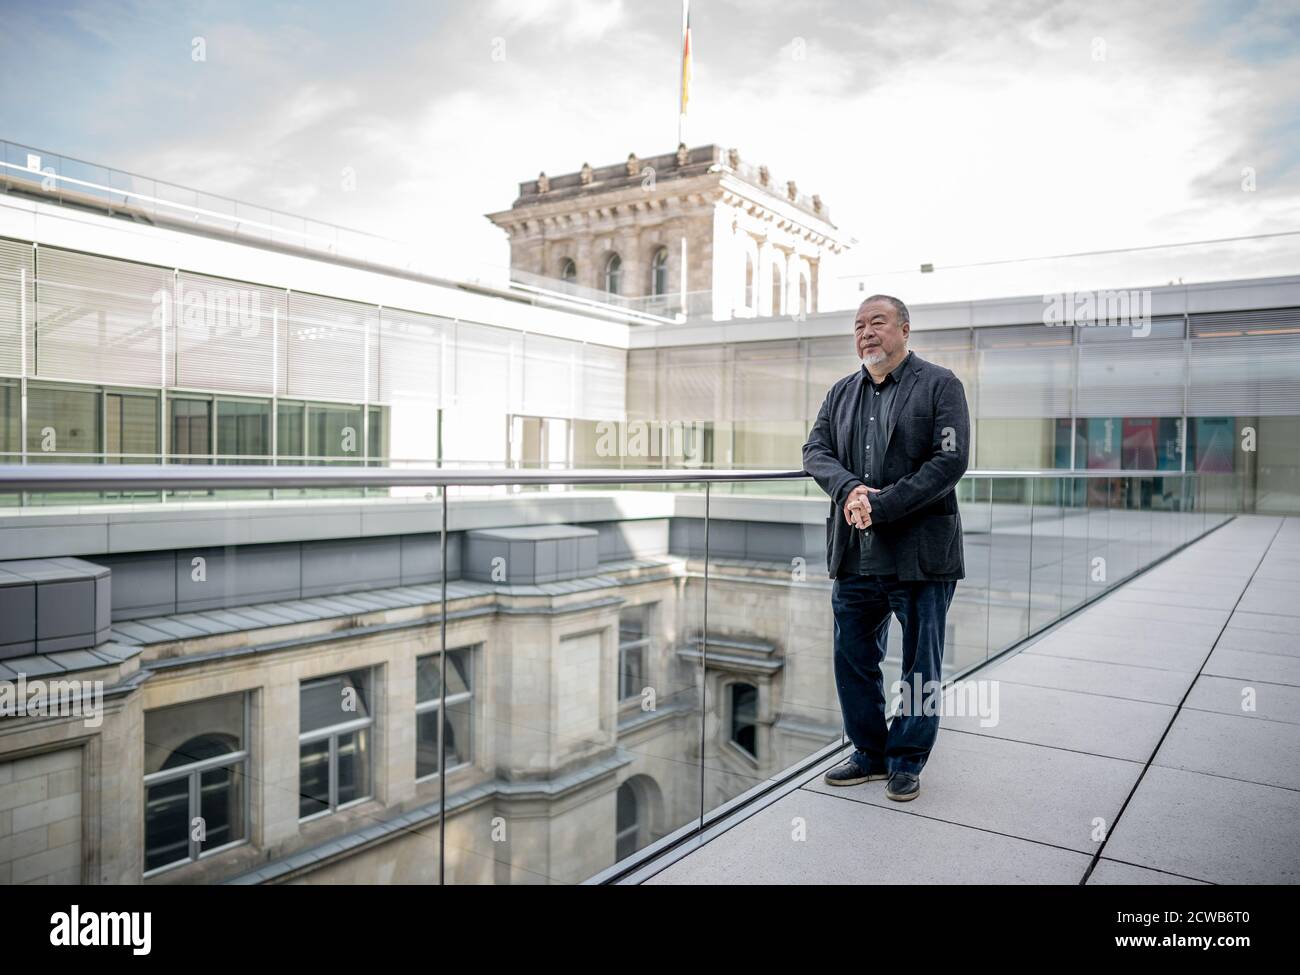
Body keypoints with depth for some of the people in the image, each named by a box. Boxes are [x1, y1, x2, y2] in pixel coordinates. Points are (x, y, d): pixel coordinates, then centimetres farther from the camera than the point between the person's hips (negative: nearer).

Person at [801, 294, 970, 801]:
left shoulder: (940, 385, -3)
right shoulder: (842, 392, 13)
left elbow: (950, 460, -13)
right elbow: (815, 450, 5)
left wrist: (880, 504, -19)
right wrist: (848, 488, -16)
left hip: (920, 552, -5)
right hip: (854, 553, 5)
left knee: (920, 665, 8)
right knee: (853, 659, 13)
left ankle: (906, 760, 26)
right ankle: (869, 753, 31)